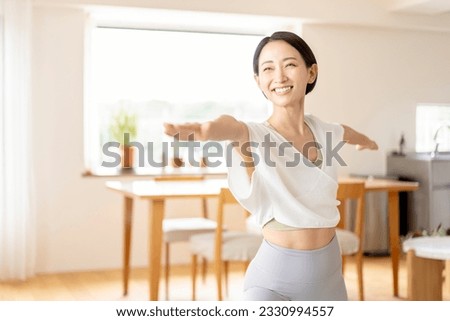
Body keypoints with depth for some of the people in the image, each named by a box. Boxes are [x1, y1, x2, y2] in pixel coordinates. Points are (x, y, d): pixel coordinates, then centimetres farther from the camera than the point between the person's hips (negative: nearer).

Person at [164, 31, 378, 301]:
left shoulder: (325, 132, 3)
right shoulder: (255, 136, -14)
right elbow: (232, 127, -39)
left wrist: (365, 140, 51)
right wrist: (206, 129, -63)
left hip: (329, 270, 5)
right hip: (275, 277, -5)